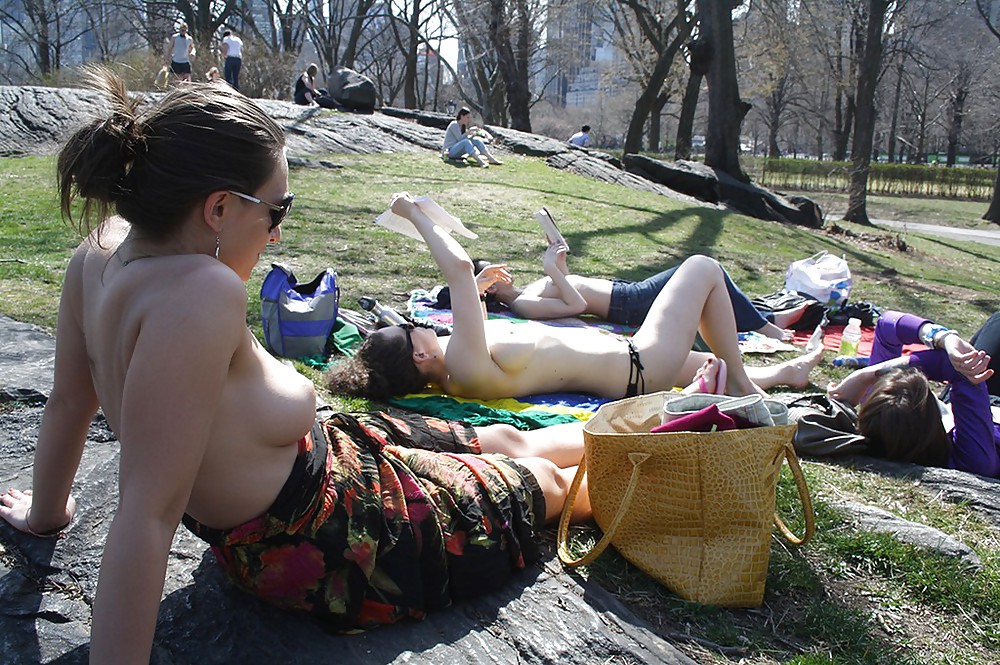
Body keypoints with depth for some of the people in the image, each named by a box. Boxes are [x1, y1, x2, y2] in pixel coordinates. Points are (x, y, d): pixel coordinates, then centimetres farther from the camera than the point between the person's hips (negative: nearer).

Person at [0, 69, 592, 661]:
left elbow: (69, 401, 4)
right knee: (542, 482, 16)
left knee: (504, 440, 25)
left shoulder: (105, 250, -10)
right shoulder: (201, 292, -37)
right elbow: (148, 512, -38)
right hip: (317, 543, -8)